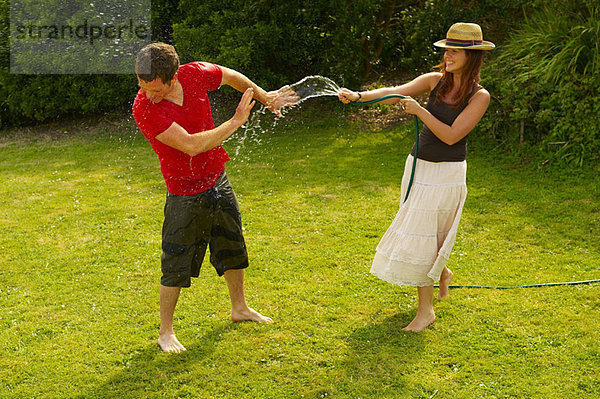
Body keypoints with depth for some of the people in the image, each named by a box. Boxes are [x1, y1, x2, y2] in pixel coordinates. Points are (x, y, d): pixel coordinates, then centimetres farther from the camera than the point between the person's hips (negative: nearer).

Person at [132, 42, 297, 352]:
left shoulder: (195, 74, -14)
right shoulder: (143, 109, -27)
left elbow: (231, 76, 9)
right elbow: (191, 145, -34)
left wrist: (265, 96, 18)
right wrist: (236, 122, -26)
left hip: (218, 180, 6)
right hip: (185, 195, -5)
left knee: (233, 248, 20)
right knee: (176, 265, 0)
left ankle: (240, 308, 42)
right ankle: (165, 332, 19)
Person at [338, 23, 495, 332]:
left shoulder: (479, 96, -9)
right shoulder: (436, 81, 4)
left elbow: (452, 135, -17)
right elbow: (395, 93, -6)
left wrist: (419, 110, -20)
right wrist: (359, 96, -21)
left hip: (447, 173, -5)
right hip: (418, 166, 5)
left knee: (421, 236, -6)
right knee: (420, 231, 15)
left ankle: (426, 309, 8)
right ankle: (442, 272, 46)